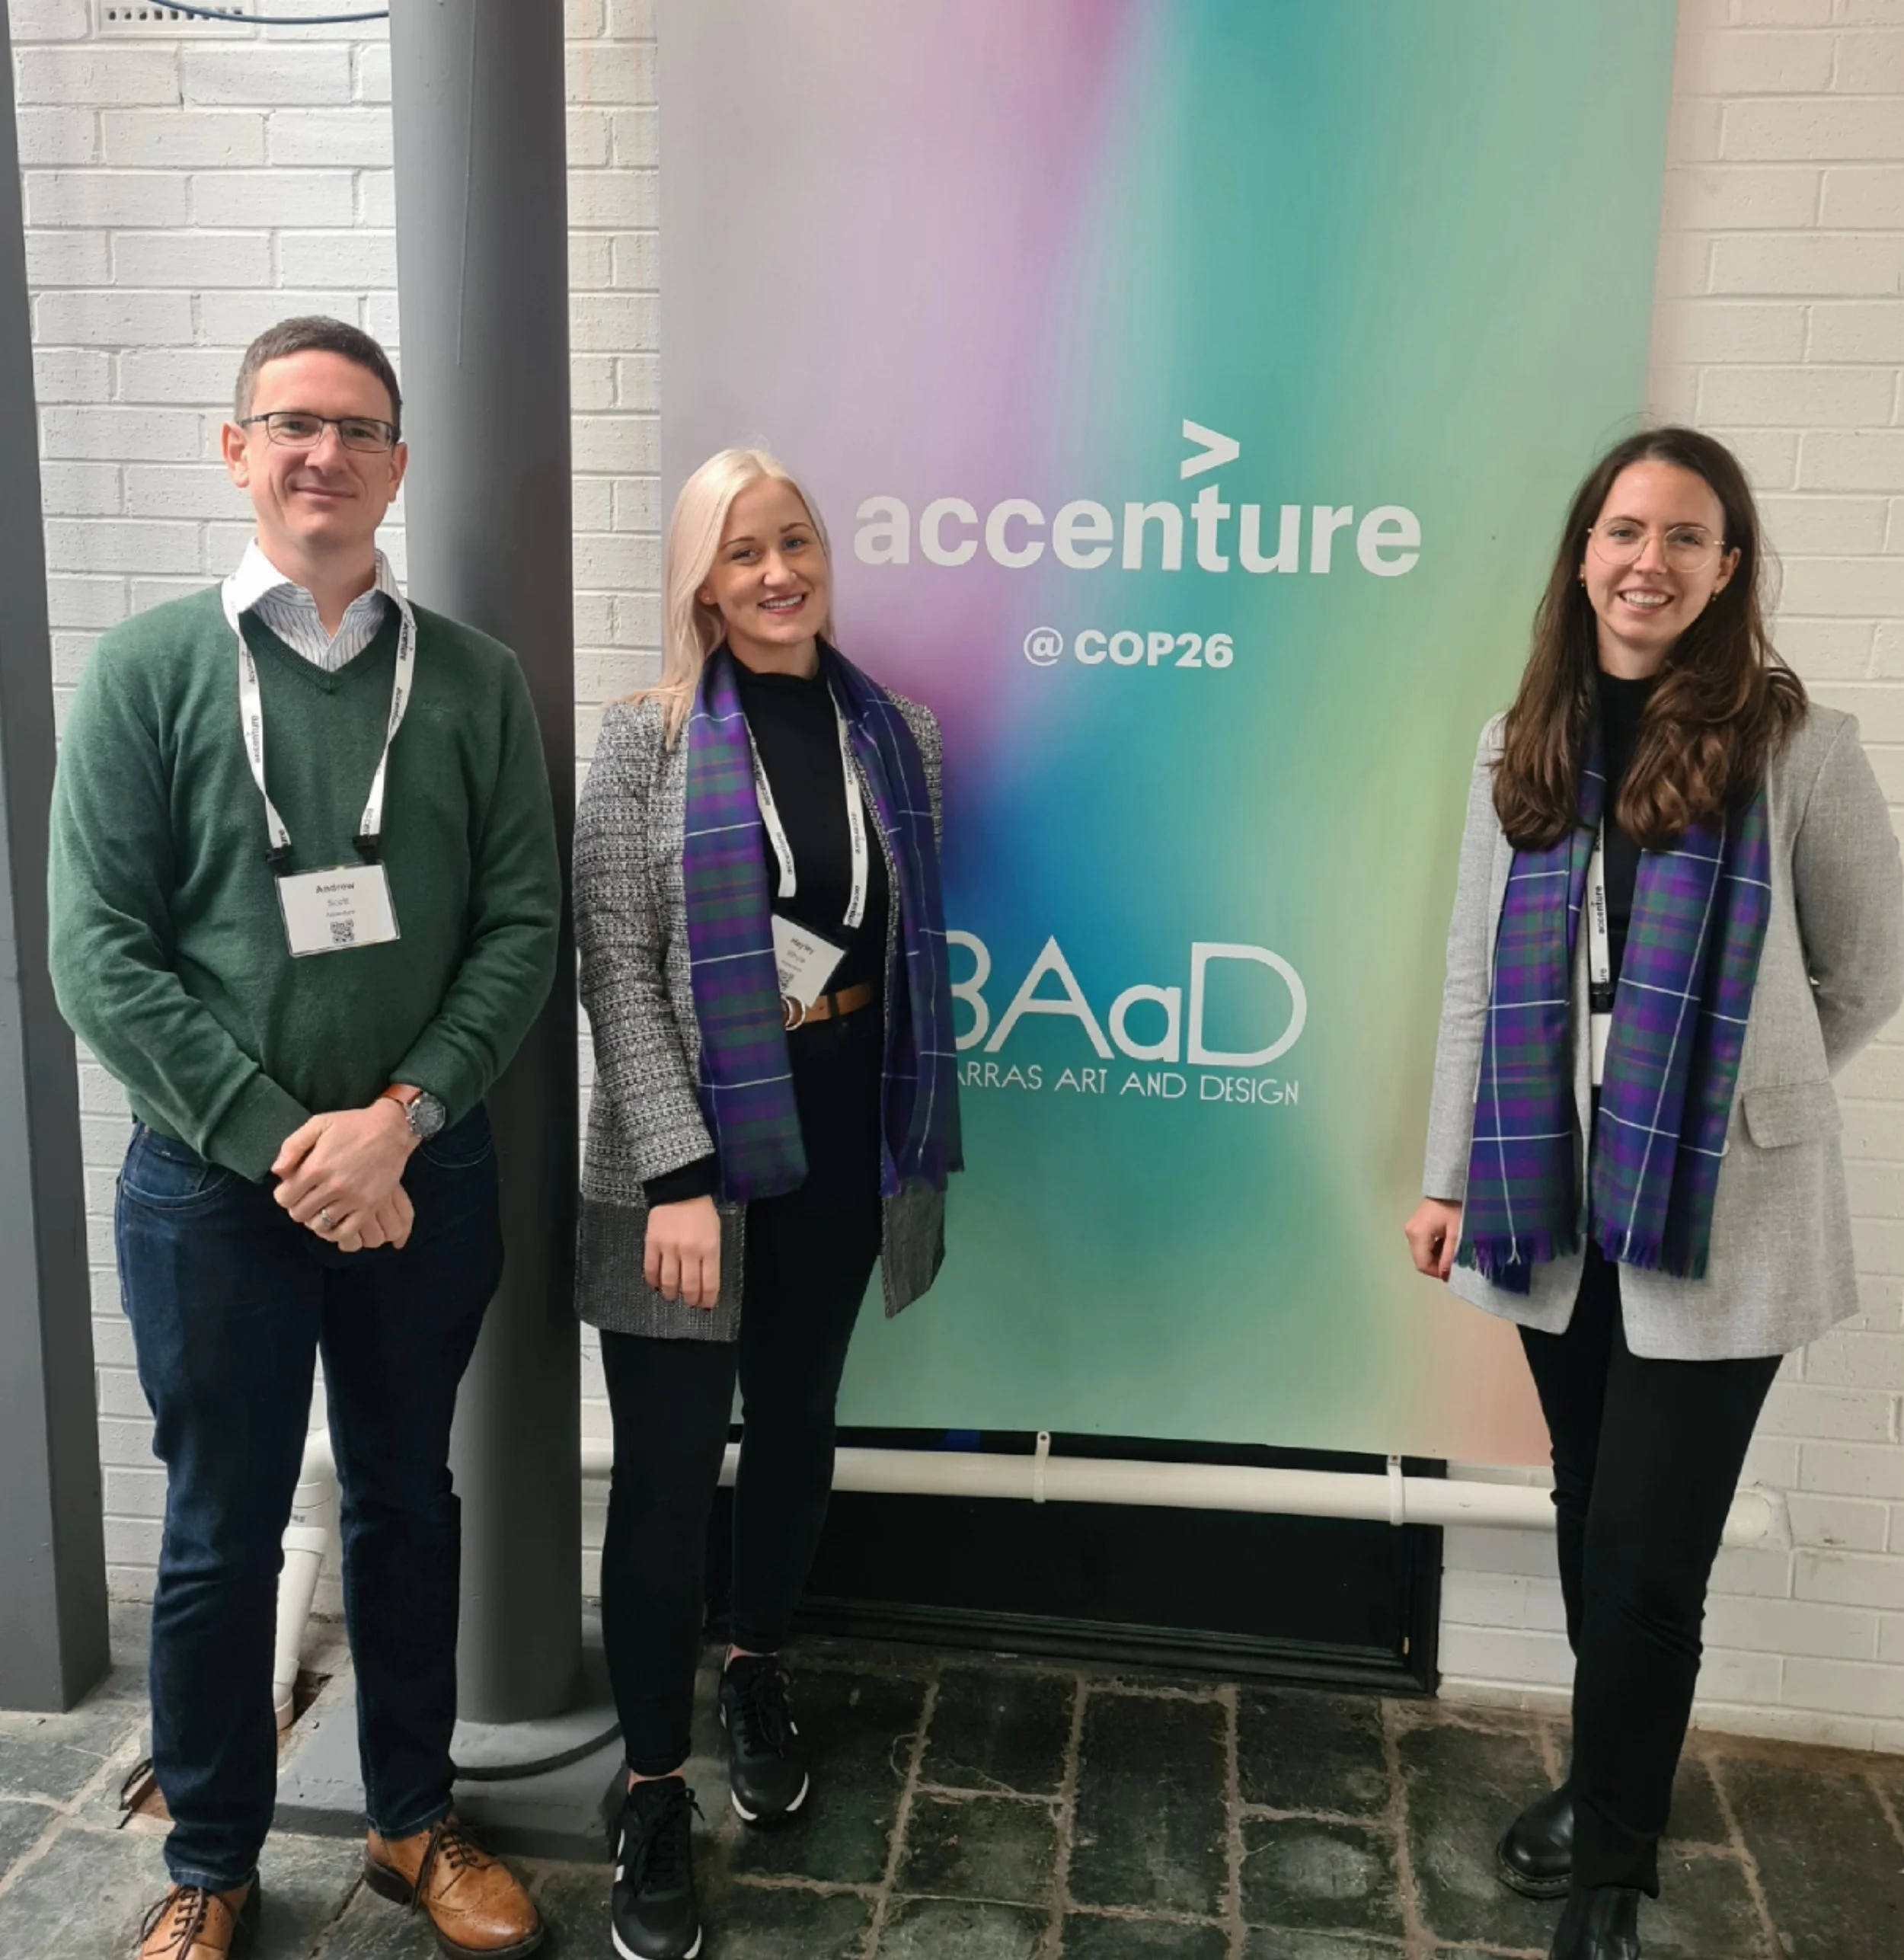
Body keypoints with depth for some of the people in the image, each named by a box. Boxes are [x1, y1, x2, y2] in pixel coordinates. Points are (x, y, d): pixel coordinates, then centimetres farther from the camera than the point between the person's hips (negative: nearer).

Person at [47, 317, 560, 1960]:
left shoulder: (473, 680, 1)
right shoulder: (147, 671, -3)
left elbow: (523, 924, -3)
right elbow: (99, 950, -8)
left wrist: (400, 1118, -15)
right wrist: (286, 1140, -14)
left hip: (424, 1177, 2)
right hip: (214, 1185, -1)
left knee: (407, 1503, 16)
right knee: (223, 1533, 12)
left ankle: (415, 1822, 36)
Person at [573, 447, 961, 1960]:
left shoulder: (897, 735, 5)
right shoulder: (649, 741, -7)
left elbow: (918, 951, 10)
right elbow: (619, 971, -11)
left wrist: (924, 1152, 10)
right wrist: (676, 1176, -17)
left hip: (842, 1140, 4)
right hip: (690, 1147, -4)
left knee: (798, 1420, 18)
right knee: (669, 1468, 0)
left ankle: (760, 1675, 42)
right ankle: (655, 1795, 17)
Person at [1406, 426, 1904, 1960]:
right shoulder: (1524, 748, 5)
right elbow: (1476, 978, 6)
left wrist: (1739, 1098, 5)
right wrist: (1448, 1177, 5)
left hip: (1722, 1215, -3)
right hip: (1556, 1203, 4)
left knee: (1649, 1549, 2)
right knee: (1594, 1523, 16)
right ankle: (1612, 1783, 38)